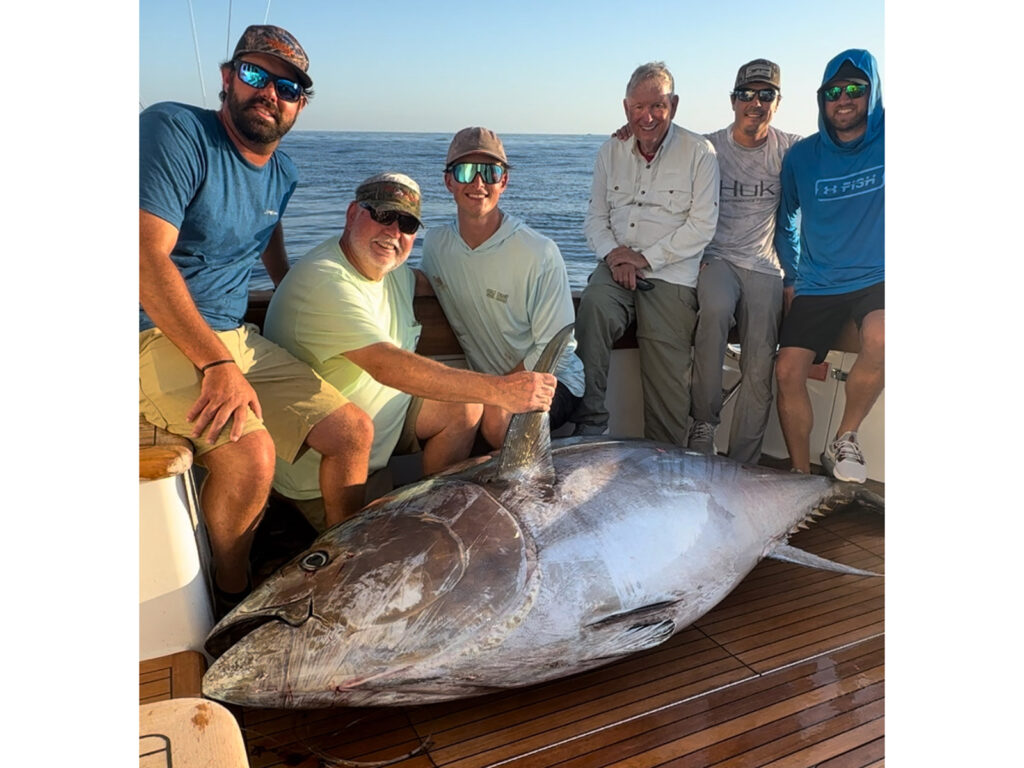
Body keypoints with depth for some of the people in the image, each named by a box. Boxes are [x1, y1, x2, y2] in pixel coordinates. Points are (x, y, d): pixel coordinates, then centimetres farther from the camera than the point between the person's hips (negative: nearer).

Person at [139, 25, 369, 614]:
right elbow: (147, 257, -22)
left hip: (236, 339, 8)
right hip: (156, 336, -7)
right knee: (251, 451, -30)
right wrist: (218, 364, -28)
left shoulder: (282, 173, 12)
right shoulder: (175, 130, -12)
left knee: (351, 429, -1)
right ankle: (234, 600, -3)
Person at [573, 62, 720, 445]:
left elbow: (702, 226, -4)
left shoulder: (699, 152, 3)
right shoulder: (611, 151, 15)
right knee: (593, 305, -32)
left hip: (671, 274, -3)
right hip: (617, 266, 3)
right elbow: (595, 216, 15)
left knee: (667, 381, -11)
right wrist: (612, 252, -6)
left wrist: (646, 257, -12)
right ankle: (589, 426, -26)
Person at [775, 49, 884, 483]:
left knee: (879, 339, -34)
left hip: (875, 279, -3)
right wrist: (792, 277, 14)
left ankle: (844, 441, -11)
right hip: (816, 286, 3)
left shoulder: (887, 140, -1)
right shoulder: (802, 156, 5)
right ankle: (802, 475, 2)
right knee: (788, 371, -13)